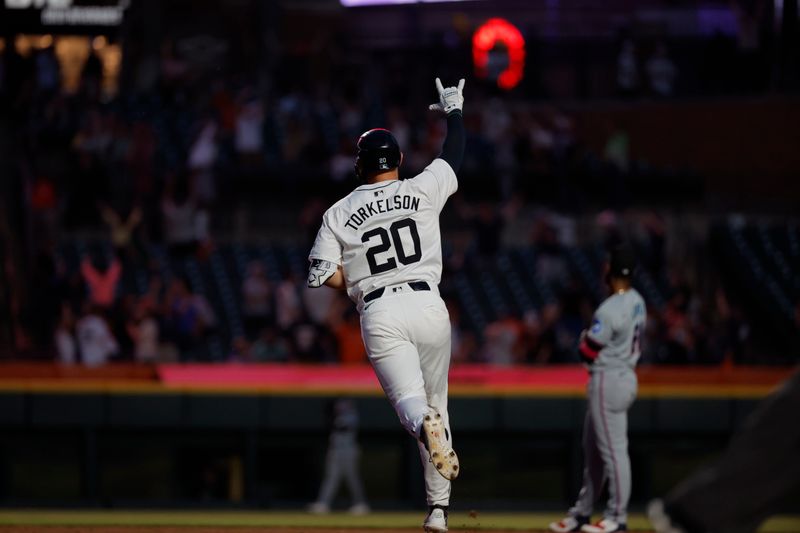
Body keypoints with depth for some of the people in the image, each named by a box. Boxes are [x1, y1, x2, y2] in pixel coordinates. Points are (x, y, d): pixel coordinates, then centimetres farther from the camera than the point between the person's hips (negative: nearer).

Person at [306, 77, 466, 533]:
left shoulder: (339, 214, 5)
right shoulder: (424, 189, 5)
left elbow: (323, 275, 0)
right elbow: (455, 155, 22)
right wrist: (454, 110, 39)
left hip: (379, 315, -1)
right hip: (429, 305, 1)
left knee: (410, 401, -12)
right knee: (436, 404, 15)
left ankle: (425, 426, -52)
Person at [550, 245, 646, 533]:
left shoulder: (609, 310, -21)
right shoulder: (637, 302, 8)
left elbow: (588, 352, -17)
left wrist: (584, 338, 3)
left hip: (608, 381, -10)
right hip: (626, 375, 10)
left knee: (613, 450, -5)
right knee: (592, 449, 17)